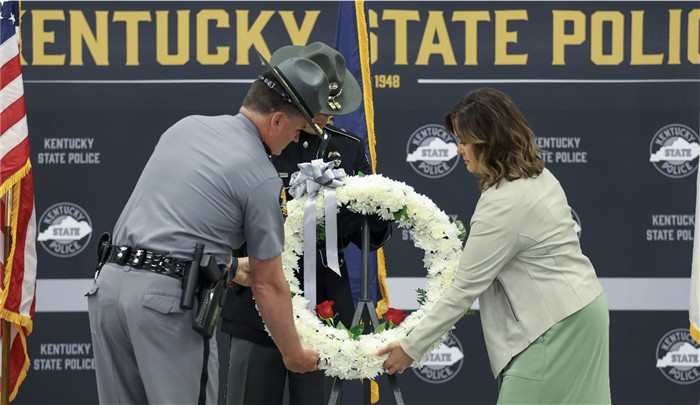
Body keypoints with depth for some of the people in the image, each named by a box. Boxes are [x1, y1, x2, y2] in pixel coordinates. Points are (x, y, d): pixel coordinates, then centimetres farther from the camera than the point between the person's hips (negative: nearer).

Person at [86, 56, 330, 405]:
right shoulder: (262, 178, -2)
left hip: (109, 283, 7)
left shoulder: (186, 127, 17)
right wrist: (294, 354, 16)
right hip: (168, 297, -7)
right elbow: (268, 284, 3)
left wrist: (226, 267, 39)